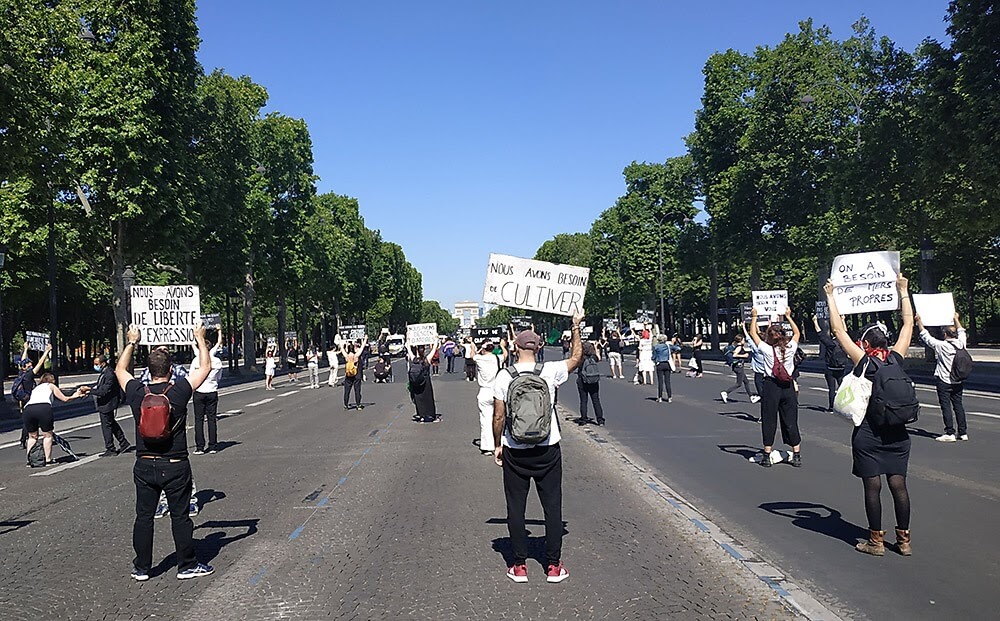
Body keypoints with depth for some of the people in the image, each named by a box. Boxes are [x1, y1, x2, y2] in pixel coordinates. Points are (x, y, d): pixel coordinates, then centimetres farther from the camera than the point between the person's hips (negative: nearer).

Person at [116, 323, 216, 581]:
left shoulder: (137, 393, -4)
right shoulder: (179, 391, -13)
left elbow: (120, 370, 17)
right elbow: (206, 367, -1)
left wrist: (132, 343, 27)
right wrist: (200, 339, 11)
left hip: (144, 465, 3)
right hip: (175, 466, -3)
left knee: (144, 517, 13)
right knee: (180, 516, 6)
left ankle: (141, 568, 22)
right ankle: (187, 566, 15)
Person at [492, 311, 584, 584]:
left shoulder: (503, 377, -8)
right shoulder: (550, 371, -7)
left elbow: (498, 416, -5)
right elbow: (576, 358, 11)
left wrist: (497, 446, 8)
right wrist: (576, 327, 18)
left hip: (514, 452, 0)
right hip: (547, 450, 0)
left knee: (516, 508, 10)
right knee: (552, 507, 10)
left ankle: (519, 566, 17)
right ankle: (553, 566, 17)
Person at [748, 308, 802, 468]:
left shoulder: (766, 349, -11)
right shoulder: (790, 348, -4)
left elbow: (753, 333, 2)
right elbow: (797, 333, 16)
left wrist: (754, 317, 15)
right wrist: (788, 317, 25)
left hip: (771, 386, -3)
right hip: (788, 387, 3)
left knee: (769, 421, 5)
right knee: (791, 421, 8)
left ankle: (767, 456, 9)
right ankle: (796, 456, 11)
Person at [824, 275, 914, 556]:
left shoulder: (863, 362, -9)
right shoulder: (896, 359, 0)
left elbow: (837, 329, -7)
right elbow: (908, 324, 12)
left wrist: (830, 297, 0)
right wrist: (903, 291, 20)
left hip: (868, 434, -4)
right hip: (897, 433, 4)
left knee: (872, 486, 2)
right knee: (898, 484, 8)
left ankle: (876, 541, 10)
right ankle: (904, 540, 15)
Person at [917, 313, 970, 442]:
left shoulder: (941, 346, -16)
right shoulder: (961, 344, -1)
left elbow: (926, 337, -8)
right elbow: (961, 331, 20)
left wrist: (919, 321, 0)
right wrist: (956, 319, 34)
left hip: (944, 381, -6)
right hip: (958, 382, 6)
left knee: (946, 406, -3)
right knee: (959, 406, 10)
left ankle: (950, 433, -4)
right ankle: (963, 433, 13)